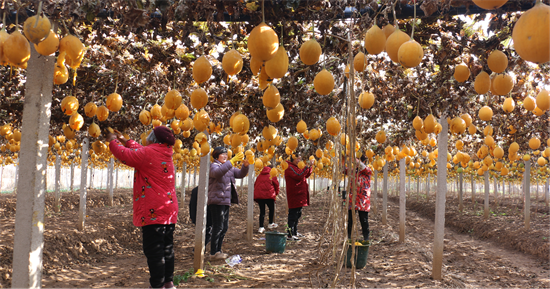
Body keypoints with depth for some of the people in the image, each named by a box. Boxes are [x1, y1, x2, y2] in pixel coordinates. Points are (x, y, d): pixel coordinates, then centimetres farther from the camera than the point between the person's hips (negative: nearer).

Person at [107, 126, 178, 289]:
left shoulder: (150, 152, -13)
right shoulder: (165, 154, 13)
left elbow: (124, 155, -6)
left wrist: (112, 141, 12)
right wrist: (126, 141, 35)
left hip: (153, 212, -9)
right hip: (169, 210, 9)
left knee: (154, 251, -3)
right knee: (167, 248, 15)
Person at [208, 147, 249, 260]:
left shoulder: (230, 167, 19)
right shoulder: (213, 165, -6)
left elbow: (240, 174, 14)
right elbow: (217, 172, -29)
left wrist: (245, 166, -7)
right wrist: (232, 161, -34)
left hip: (225, 201, 8)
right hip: (216, 201, -8)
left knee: (224, 228, 12)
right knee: (218, 227, -9)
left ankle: (218, 250, 21)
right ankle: (213, 253, -4)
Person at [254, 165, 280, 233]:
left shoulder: (259, 176, 17)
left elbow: (255, 185, 19)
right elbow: (276, 184, 6)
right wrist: (276, 193, 24)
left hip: (258, 195, 4)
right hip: (268, 195, -4)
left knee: (262, 210, 9)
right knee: (272, 209, 18)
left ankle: (261, 227, 1)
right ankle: (270, 224, 29)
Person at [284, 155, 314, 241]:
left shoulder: (296, 167, 20)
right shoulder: (290, 168, -14)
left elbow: (306, 175, 22)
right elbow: (299, 176, -27)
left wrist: (310, 166, 9)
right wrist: (307, 166, -24)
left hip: (299, 195, 11)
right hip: (294, 196, -11)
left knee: (297, 214, 17)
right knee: (293, 215, -8)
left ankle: (295, 232, 27)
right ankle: (290, 234, -5)